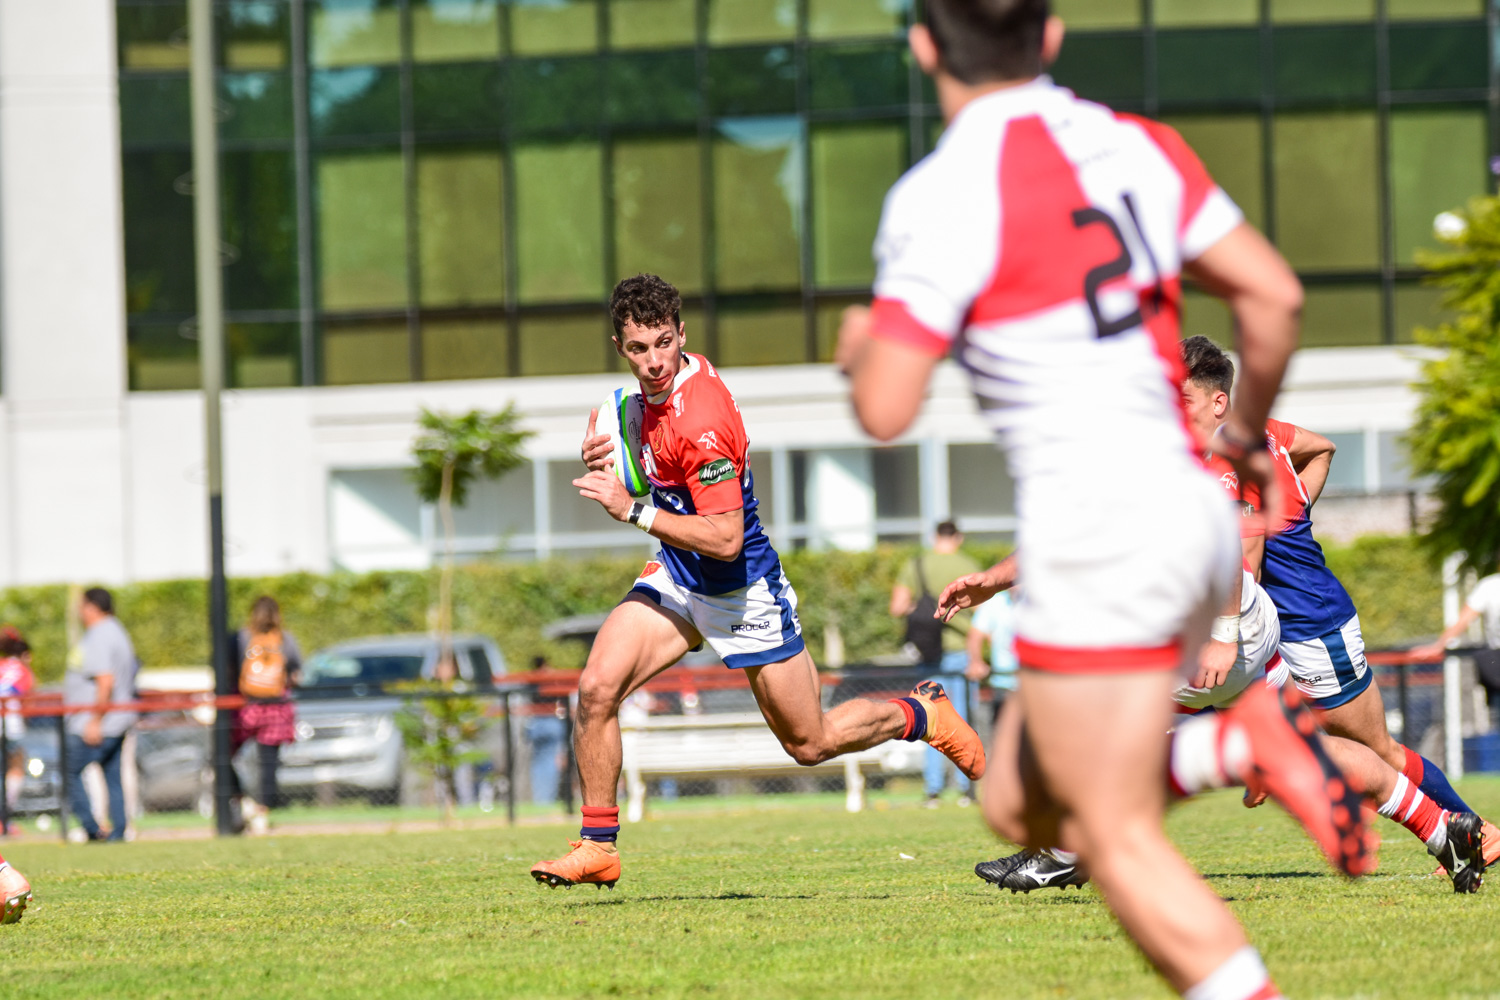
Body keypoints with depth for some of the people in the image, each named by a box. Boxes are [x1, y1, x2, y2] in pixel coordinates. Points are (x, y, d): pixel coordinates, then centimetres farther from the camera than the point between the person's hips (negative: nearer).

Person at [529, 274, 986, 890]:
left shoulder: (701, 418, -30)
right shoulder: (658, 389, -3)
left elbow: (725, 539, -31)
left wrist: (633, 511, -32)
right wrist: (606, 458, -1)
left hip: (741, 589, -7)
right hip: (677, 577, 7)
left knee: (811, 743, 7)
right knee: (596, 688, -13)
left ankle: (922, 713, 33)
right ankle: (597, 847, -3)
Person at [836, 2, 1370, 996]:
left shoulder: (944, 195, -12)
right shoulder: (1138, 148, 8)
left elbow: (884, 410, -13)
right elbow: (1275, 294, 9)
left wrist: (862, 347, 10)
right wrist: (1248, 431, 26)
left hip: (1097, 533, -7)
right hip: (1194, 514, 7)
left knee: (1118, 840, 0)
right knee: (1022, 809, 18)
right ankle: (1246, 742, -3)